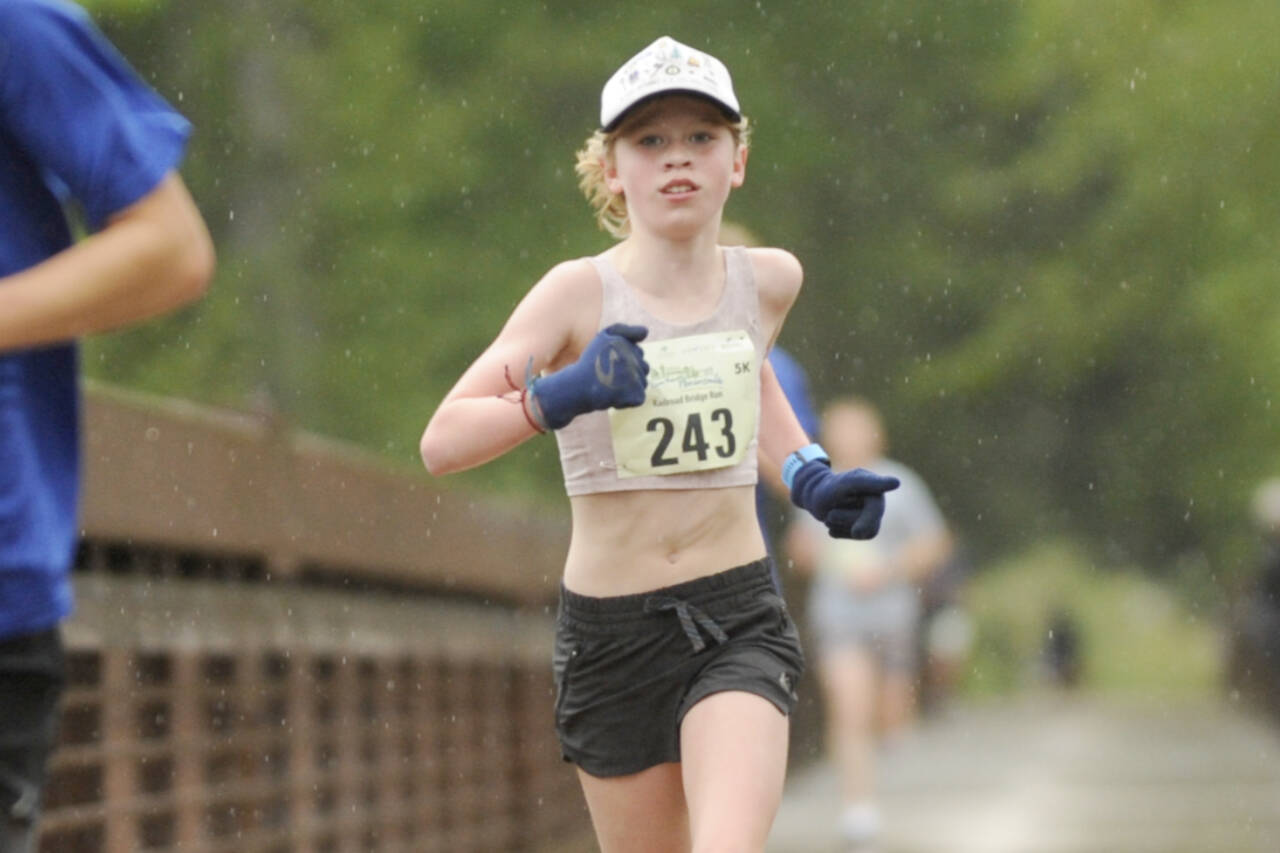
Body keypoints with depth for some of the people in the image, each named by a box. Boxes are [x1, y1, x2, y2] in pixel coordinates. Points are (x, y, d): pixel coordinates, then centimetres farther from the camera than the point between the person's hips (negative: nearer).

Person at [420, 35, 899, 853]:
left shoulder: (769, 279, 3)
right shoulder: (581, 292, -8)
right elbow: (442, 442, -16)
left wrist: (808, 477, 15)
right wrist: (562, 394, -31)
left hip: (740, 619, 1)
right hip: (610, 633, -1)